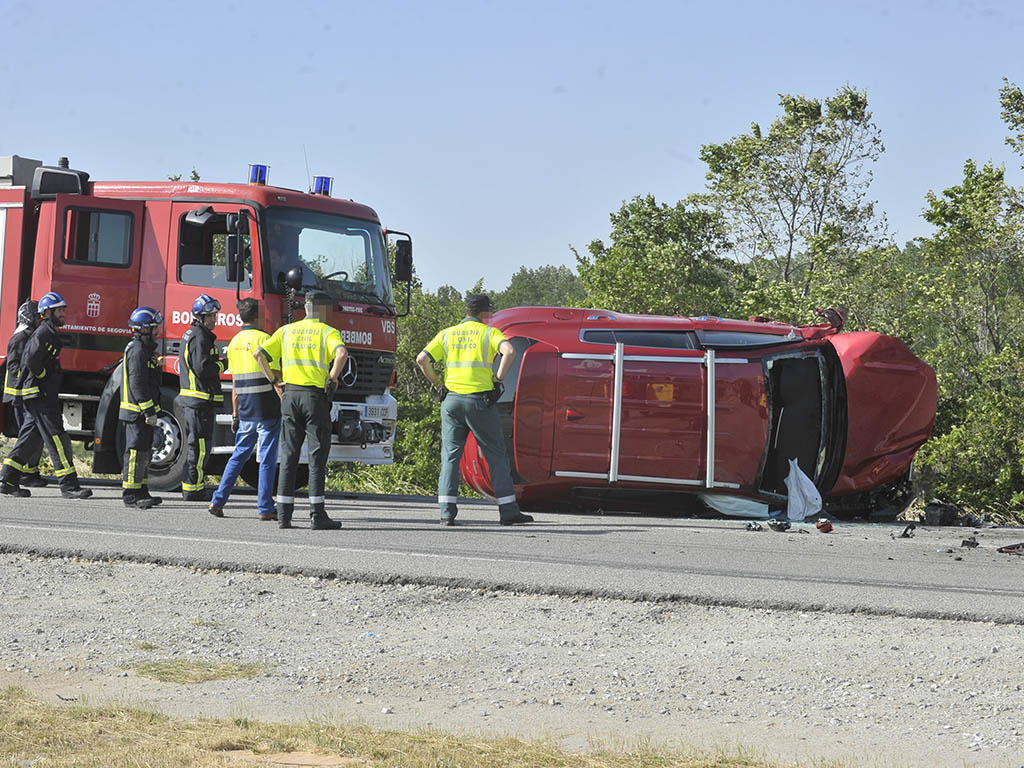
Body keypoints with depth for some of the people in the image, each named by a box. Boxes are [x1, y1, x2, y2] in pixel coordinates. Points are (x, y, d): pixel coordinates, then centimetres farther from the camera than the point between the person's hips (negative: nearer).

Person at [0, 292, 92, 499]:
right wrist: (42, 376, -12)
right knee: (57, 438, -10)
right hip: (39, 394, -11)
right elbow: (31, 359, -26)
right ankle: (69, 485, -11)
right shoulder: (43, 333, -13)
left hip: (45, 396, 11)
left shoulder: (50, 334, 20)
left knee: (30, 439, 11)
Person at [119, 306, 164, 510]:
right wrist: (149, 412, -22)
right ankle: (130, 495, -8)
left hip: (142, 413, 11)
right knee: (136, 451, -9)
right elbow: (137, 385, -21)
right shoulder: (137, 351, -16)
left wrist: (151, 410, 23)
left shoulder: (144, 349, 18)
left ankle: (141, 492, 20)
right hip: (136, 412, -11)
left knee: (144, 452, 14)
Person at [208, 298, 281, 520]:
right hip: (267, 409, -6)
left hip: (246, 410, 6)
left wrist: (235, 414, 18)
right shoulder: (263, 339, -9)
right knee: (267, 459, -2)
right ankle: (265, 508, -2)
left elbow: (235, 384, 15)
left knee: (239, 455, 14)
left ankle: (218, 500, 9)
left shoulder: (235, 342, 12)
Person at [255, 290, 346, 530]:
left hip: (290, 395, 4)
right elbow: (342, 353, -21)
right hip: (315, 396, -4)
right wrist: (332, 379, -9)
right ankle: (317, 515, -6)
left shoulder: (286, 330, 13)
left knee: (288, 456, 7)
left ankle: (284, 514, 4)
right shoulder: (328, 332, 0)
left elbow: (259, 354, 8)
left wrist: (274, 380, 12)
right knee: (317, 456, -2)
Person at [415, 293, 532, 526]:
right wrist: (498, 378, -7)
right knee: (496, 455, 5)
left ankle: (447, 512, -4)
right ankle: (508, 511, 4)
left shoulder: (447, 334, 12)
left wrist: (436, 383, 13)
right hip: (479, 400, -3)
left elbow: (422, 359, 3)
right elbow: (509, 351, -17)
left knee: (450, 455, 6)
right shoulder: (489, 332, 2)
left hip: (451, 399, 3)